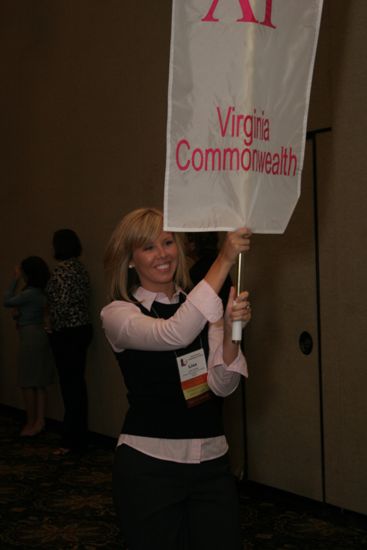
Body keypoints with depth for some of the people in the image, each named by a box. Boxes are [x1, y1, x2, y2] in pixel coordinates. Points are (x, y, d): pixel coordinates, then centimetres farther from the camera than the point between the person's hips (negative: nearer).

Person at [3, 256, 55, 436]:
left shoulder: (30, 293, -17)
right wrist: (17, 314, -1)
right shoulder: (40, 292, 10)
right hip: (39, 336, 9)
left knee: (28, 383, -1)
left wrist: (15, 280, -5)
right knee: (39, 383, 10)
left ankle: (31, 422, 5)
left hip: (31, 337, -9)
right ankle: (39, 421, 13)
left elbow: (7, 301, -9)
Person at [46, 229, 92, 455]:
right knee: (78, 383, 14)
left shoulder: (61, 270, -16)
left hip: (67, 333, -9)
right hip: (83, 329, 9)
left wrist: (53, 326, -4)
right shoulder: (81, 267, 11)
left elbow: (62, 304, -21)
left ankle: (73, 441, 3)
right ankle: (80, 437, 22)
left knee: (70, 385, -3)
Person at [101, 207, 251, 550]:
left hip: (211, 460, 4)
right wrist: (223, 261, -29)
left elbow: (223, 385, -6)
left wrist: (230, 329, -23)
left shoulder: (203, 304, 6)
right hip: (149, 463, -3)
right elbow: (174, 334, -28)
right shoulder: (117, 314, -6)